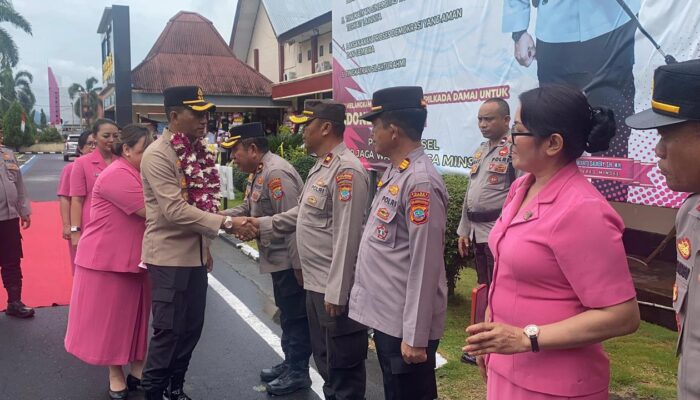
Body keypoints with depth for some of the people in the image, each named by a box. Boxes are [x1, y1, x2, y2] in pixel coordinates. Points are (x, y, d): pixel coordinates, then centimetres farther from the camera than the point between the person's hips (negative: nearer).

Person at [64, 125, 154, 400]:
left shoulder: (137, 172, 10)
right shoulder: (117, 175, -20)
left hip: (134, 257, 9)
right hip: (109, 258, -8)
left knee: (135, 314, 13)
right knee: (112, 316, 5)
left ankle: (137, 367, 25)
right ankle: (115, 375, 18)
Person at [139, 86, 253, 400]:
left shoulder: (196, 151, 9)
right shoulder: (157, 155, -16)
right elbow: (175, 210, -24)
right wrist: (226, 223, -26)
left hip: (195, 254, 8)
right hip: (170, 256, -8)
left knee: (192, 327, 15)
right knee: (169, 331, 2)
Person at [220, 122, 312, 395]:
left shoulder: (276, 173, -23)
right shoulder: (258, 172, 10)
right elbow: (247, 209, 15)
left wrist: (298, 265, -24)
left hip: (290, 260, -10)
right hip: (278, 258, 10)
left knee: (295, 316, 3)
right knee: (287, 314, 20)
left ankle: (299, 372, 18)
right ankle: (290, 363, 35)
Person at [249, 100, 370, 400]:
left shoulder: (346, 170, -21)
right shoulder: (321, 166, 12)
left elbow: (347, 236, -24)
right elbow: (304, 213, 21)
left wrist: (336, 292, -23)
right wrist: (262, 226, 15)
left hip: (335, 288, -10)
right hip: (316, 283, 10)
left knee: (343, 365, 6)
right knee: (324, 359, 24)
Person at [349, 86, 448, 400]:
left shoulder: (421, 182, -22)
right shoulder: (393, 172, 8)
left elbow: (424, 266, -23)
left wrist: (415, 336, -20)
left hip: (405, 324, -9)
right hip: (385, 316, 9)